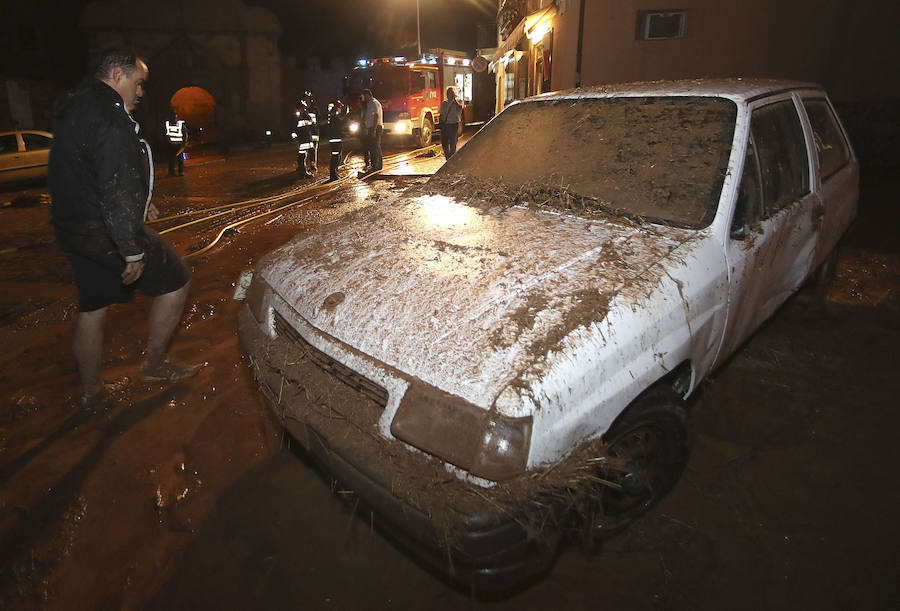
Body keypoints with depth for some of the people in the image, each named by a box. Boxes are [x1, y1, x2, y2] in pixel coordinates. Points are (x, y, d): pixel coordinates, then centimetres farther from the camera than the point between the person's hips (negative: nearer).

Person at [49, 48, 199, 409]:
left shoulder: (73, 111, 15)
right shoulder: (107, 115, -19)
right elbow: (118, 187, -25)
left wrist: (137, 204, 27)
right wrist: (133, 249, -24)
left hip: (74, 230, 10)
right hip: (107, 233, -10)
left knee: (92, 308, 18)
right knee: (175, 281, 5)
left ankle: (91, 391, 30)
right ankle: (155, 364, 14)